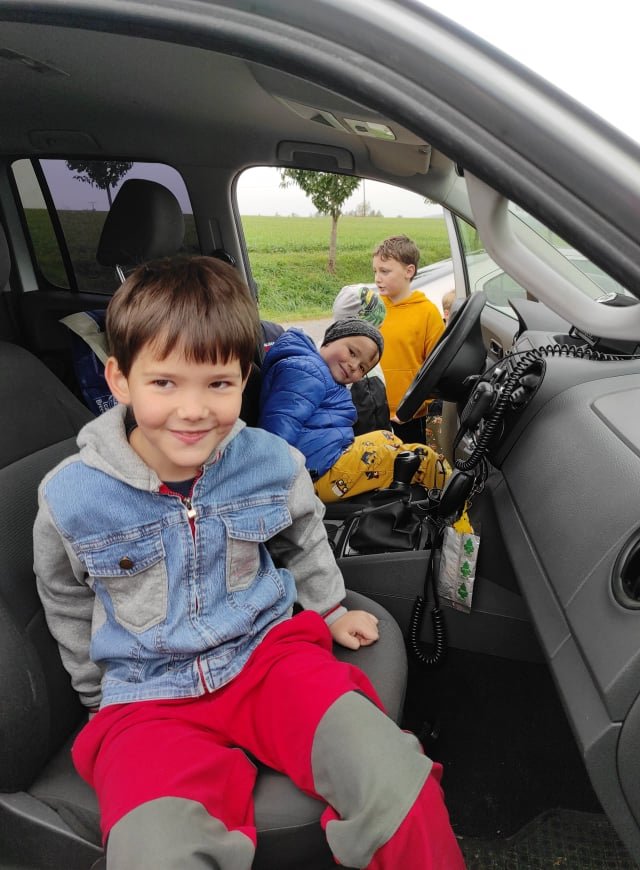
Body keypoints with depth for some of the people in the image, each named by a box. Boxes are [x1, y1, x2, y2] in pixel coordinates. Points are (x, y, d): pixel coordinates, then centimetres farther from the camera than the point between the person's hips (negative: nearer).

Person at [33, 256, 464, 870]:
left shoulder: (272, 464, -8)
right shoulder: (70, 497, -10)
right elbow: (68, 607, 10)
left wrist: (331, 611, 24)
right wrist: (104, 700, 17)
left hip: (268, 651, 1)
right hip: (147, 695, 0)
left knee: (395, 784, -23)